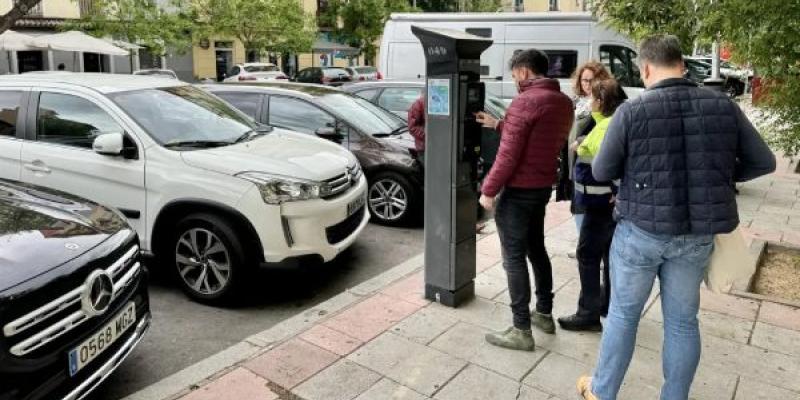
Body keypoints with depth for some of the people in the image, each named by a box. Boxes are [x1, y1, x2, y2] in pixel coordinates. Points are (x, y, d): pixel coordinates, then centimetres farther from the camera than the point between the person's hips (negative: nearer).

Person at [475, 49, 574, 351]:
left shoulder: (525, 102, -18)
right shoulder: (564, 102, 8)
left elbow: (508, 154, -21)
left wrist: (489, 190, -13)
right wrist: (498, 125, 20)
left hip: (518, 190, -9)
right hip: (544, 187, 9)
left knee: (514, 258, -1)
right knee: (536, 249, 21)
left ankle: (521, 331, 6)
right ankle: (544, 314, 32)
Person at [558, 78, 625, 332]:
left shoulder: (606, 127, -20)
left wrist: (617, 191, -24)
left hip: (602, 202, -10)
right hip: (613, 200, 10)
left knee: (588, 255, -2)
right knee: (611, 253, 19)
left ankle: (589, 314, 5)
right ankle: (610, 304, 33)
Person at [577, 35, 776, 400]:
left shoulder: (631, 111, -13)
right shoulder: (724, 106, -2)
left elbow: (601, 172, -5)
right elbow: (763, 162, 7)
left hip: (640, 230, -3)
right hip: (697, 234, 3)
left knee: (623, 314, 13)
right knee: (683, 320, 17)